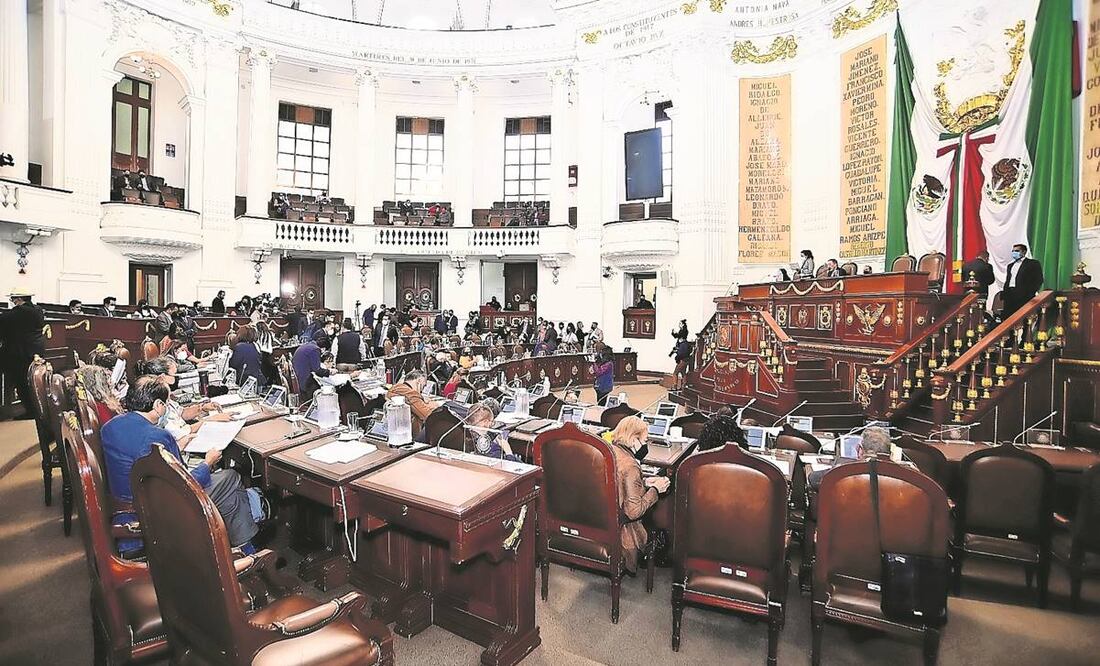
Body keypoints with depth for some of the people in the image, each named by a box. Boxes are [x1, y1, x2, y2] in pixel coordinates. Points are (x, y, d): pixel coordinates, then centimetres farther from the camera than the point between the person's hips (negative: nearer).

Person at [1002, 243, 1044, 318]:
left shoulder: (1033, 263, 4)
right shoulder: (1010, 265, 23)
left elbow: (1038, 280, -3)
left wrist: (1030, 294, -13)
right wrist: (1005, 294, 9)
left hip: (1024, 297, -5)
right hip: (1009, 296, 5)